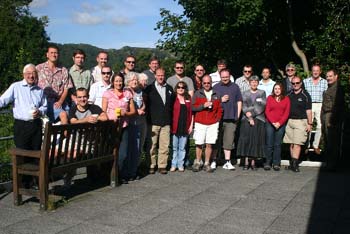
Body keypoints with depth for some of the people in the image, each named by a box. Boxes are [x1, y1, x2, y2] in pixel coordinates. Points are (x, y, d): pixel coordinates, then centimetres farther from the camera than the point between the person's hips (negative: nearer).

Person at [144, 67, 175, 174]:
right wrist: (148, 119, -5)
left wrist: (171, 118, 10)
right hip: (153, 122, -3)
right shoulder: (149, 89, 3)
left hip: (166, 122, 3)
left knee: (164, 146, 2)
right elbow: (146, 104, 1)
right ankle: (151, 165, 11)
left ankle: (162, 165, 11)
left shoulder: (169, 89, 14)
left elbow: (173, 103, 18)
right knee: (152, 145, 0)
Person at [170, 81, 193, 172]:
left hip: (185, 127, 3)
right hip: (175, 127, -2)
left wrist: (191, 125, 5)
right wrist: (170, 125, -6)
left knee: (182, 148, 7)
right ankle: (174, 165, 10)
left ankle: (180, 165, 14)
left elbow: (191, 113, 12)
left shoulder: (188, 99, 11)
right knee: (174, 147, 2)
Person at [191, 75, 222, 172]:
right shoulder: (197, 93, 6)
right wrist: (203, 106, -12)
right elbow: (193, 107, -1)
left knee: (209, 144, 0)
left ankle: (207, 164, 8)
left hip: (213, 124, 1)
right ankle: (198, 162, 12)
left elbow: (220, 109, 12)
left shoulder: (216, 95, 11)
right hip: (200, 123, -1)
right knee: (199, 144, -2)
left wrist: (217, 119, 2)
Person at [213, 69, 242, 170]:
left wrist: (238, 115, 3)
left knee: (229, 140, 2)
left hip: (231, 119, 1)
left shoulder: (235, 87, 11)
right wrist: (221, 100, -7)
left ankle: (227, 162, 7)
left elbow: (239, 102, 11)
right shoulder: (216, 87, 8)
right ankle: (213, 161, 10)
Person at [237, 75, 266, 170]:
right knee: (246, 140, -4)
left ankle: (253, 162, 3)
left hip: (258, 120, 0)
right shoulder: (245, 94, 13)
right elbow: (244, 107, 3)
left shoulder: (262, 93, 12)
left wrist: (251, 112, -10)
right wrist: (249, 117, -10)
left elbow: (262, 106, -1)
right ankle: (246, 162, 0)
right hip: (246, 120, 0)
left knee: (256, 141, -2)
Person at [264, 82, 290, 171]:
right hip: (270, 123, 0)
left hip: (281, 125, 0)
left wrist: (280, 123, -9)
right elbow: (267, 111, 2)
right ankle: (267, 163, 5)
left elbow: (286, 113, 2)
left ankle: (276, 163, 8)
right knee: (269, 144, -2)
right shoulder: (270, 98, 7)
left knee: (277, 144, 3)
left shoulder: (286, 99, 8)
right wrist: (273, 122, -9)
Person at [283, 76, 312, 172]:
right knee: (291, 143, 6)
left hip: (300, 122, -4)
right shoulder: (289, 95, 11)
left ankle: (294, 163, -10)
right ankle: (292, 163, 13)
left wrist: (309, 123, -5)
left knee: (297, 143, -9)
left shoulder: (305, 95, -1)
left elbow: (308, 110, -2)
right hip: (289, 121, 5)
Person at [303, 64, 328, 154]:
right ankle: (306, 145, 8)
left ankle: (316, 145, 13)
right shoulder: (305, 81, 8)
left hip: (320, 105, 1)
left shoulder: (324, 82, 9)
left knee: (320, 126, -1)